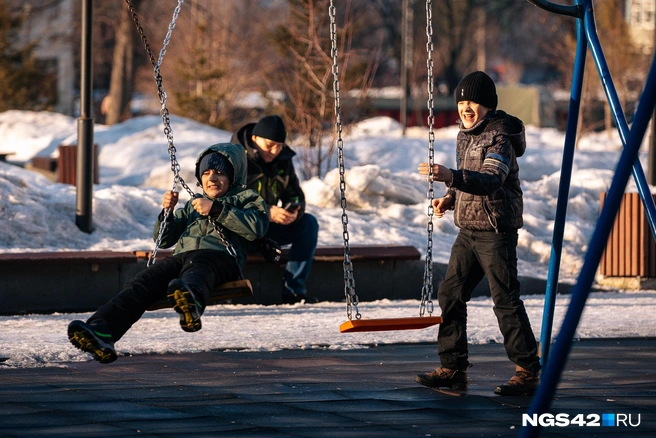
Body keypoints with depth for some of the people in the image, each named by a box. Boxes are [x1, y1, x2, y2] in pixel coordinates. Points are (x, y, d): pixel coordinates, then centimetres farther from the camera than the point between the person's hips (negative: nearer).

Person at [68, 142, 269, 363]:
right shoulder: (193, 204, 41)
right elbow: (163, 240, 36)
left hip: (220, 256, -5)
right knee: (142, 282, -28)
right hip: (181, 257, 5)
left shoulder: (247, 199, 25)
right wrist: (167, 212, 16)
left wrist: (215, 209, -4)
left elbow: (256, 227, 1)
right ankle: (101, 331, -52)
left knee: (197, 267, -44)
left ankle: (191, 299, -82)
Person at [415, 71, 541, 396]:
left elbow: (490, 181, -31)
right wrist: (449, 198, 6)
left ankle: (528, 372, -2)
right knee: (450, 295, 6)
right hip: (468, 229, 9)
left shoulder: (500, 138, -15)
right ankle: (453, 367, 13)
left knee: (506, 300, -8)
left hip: (496, 230, -9)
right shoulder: (465, 135, 12)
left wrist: (451, 176, -43)